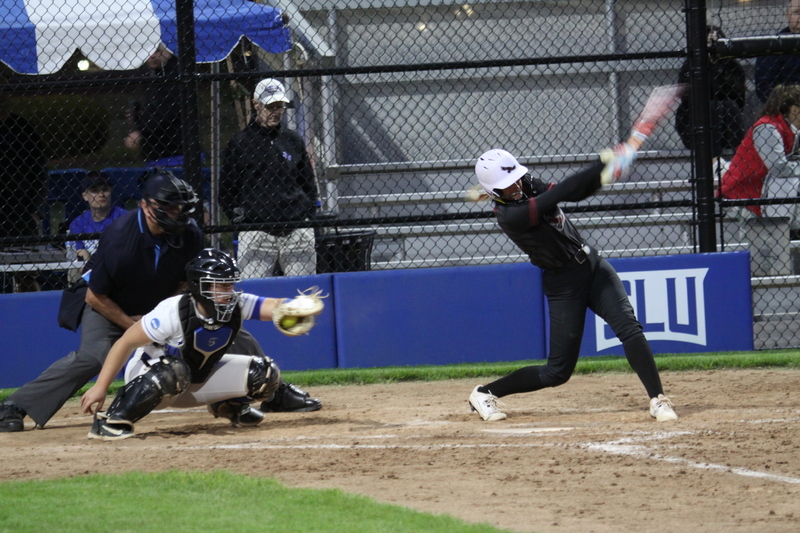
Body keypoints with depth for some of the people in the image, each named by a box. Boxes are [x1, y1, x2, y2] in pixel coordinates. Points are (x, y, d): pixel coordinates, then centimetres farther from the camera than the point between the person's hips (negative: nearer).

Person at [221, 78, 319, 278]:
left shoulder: (293, 141, 16)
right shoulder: (239, 143, 6)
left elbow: (309, 183, 22)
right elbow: (227, 190, 9)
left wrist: (308, 214, 9)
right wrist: (239, 217, -4)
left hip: (297, 233, 3)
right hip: (256, 235, -3)